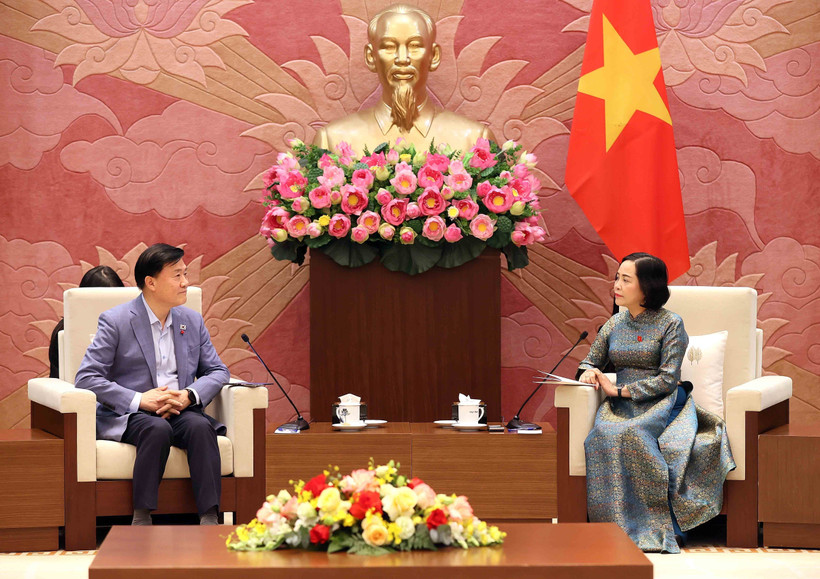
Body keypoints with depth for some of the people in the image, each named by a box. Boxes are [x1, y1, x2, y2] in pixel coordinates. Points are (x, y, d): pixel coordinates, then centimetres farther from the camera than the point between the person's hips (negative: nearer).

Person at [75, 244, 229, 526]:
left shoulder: (193, 321, 14)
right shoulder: (115, 321, -2)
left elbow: (217, 371, 14)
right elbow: (86, 378, -8)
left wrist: (189, 395, -9)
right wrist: (139, 400, -19)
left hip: (180, 410, 4)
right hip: (127, 416, -4)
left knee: (200, 426, -30)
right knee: (158, 428, -36)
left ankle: (209, 518, -35)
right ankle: (141, 519, -31)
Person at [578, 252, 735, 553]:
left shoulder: (670, 324, -1)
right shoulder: (614, 324, 16)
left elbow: (668, 379, -9)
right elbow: (590, 362, 26)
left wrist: (620, 390, -14)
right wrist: (589, 372, 1)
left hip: (662, 404, -4)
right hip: (622, 406, 4)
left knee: (630, 433, -38)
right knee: (603, 434, -33)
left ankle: (658, 529, -32)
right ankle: (621, 526, -31)